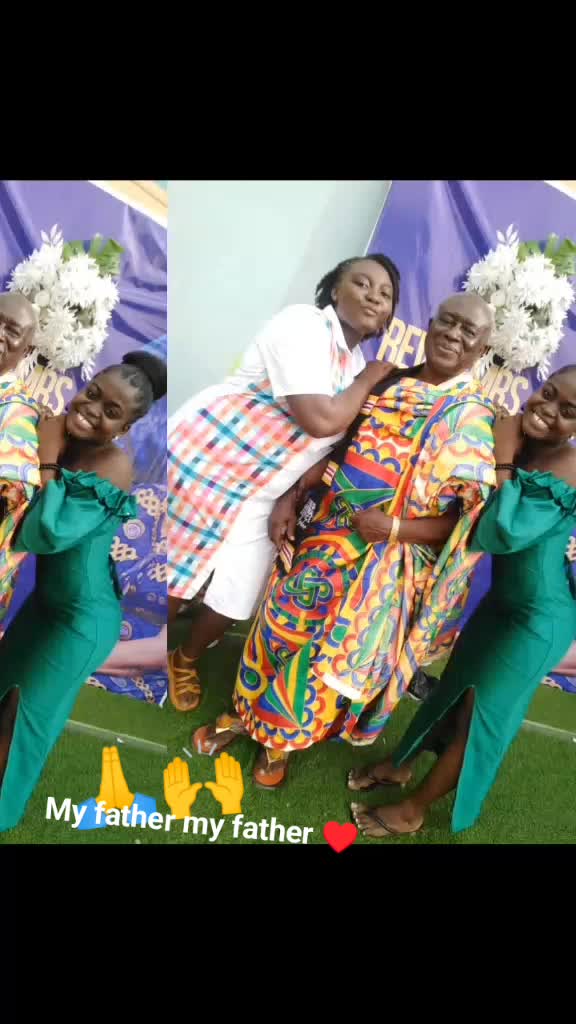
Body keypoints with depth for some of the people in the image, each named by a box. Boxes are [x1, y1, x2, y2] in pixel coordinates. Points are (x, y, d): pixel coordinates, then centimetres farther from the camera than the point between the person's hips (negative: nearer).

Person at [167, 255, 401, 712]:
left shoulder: (359, 359, 6)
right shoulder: (303, 324, -20)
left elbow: (336, 440, 6)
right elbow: (320, 421, -31)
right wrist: (369, 379, -14)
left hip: (259, 492, 7)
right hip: (203, 460, -7)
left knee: (236, 597, 10)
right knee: (174, 576, 6)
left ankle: (185, 661, 37)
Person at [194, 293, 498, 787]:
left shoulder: (476, 419, -11)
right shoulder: (390, 383, 3)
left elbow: (469, 522, -13)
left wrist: (394, 529, -21)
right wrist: (290, 497, -2)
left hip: (385, 562, -4)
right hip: (332, 533, 4)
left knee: (333, 656, 8)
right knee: (281, 619, 12)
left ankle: (281, 738, 35)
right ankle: (250, 711, 39)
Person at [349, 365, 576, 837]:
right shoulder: (518, 445, -6)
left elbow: (502, 534, -34)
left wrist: (503, 461, -30)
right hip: (503, 598, 7)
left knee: (482, 709, 7)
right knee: (454, 686, 21)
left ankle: (414, 809, 26)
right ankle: (399, 764, 43)